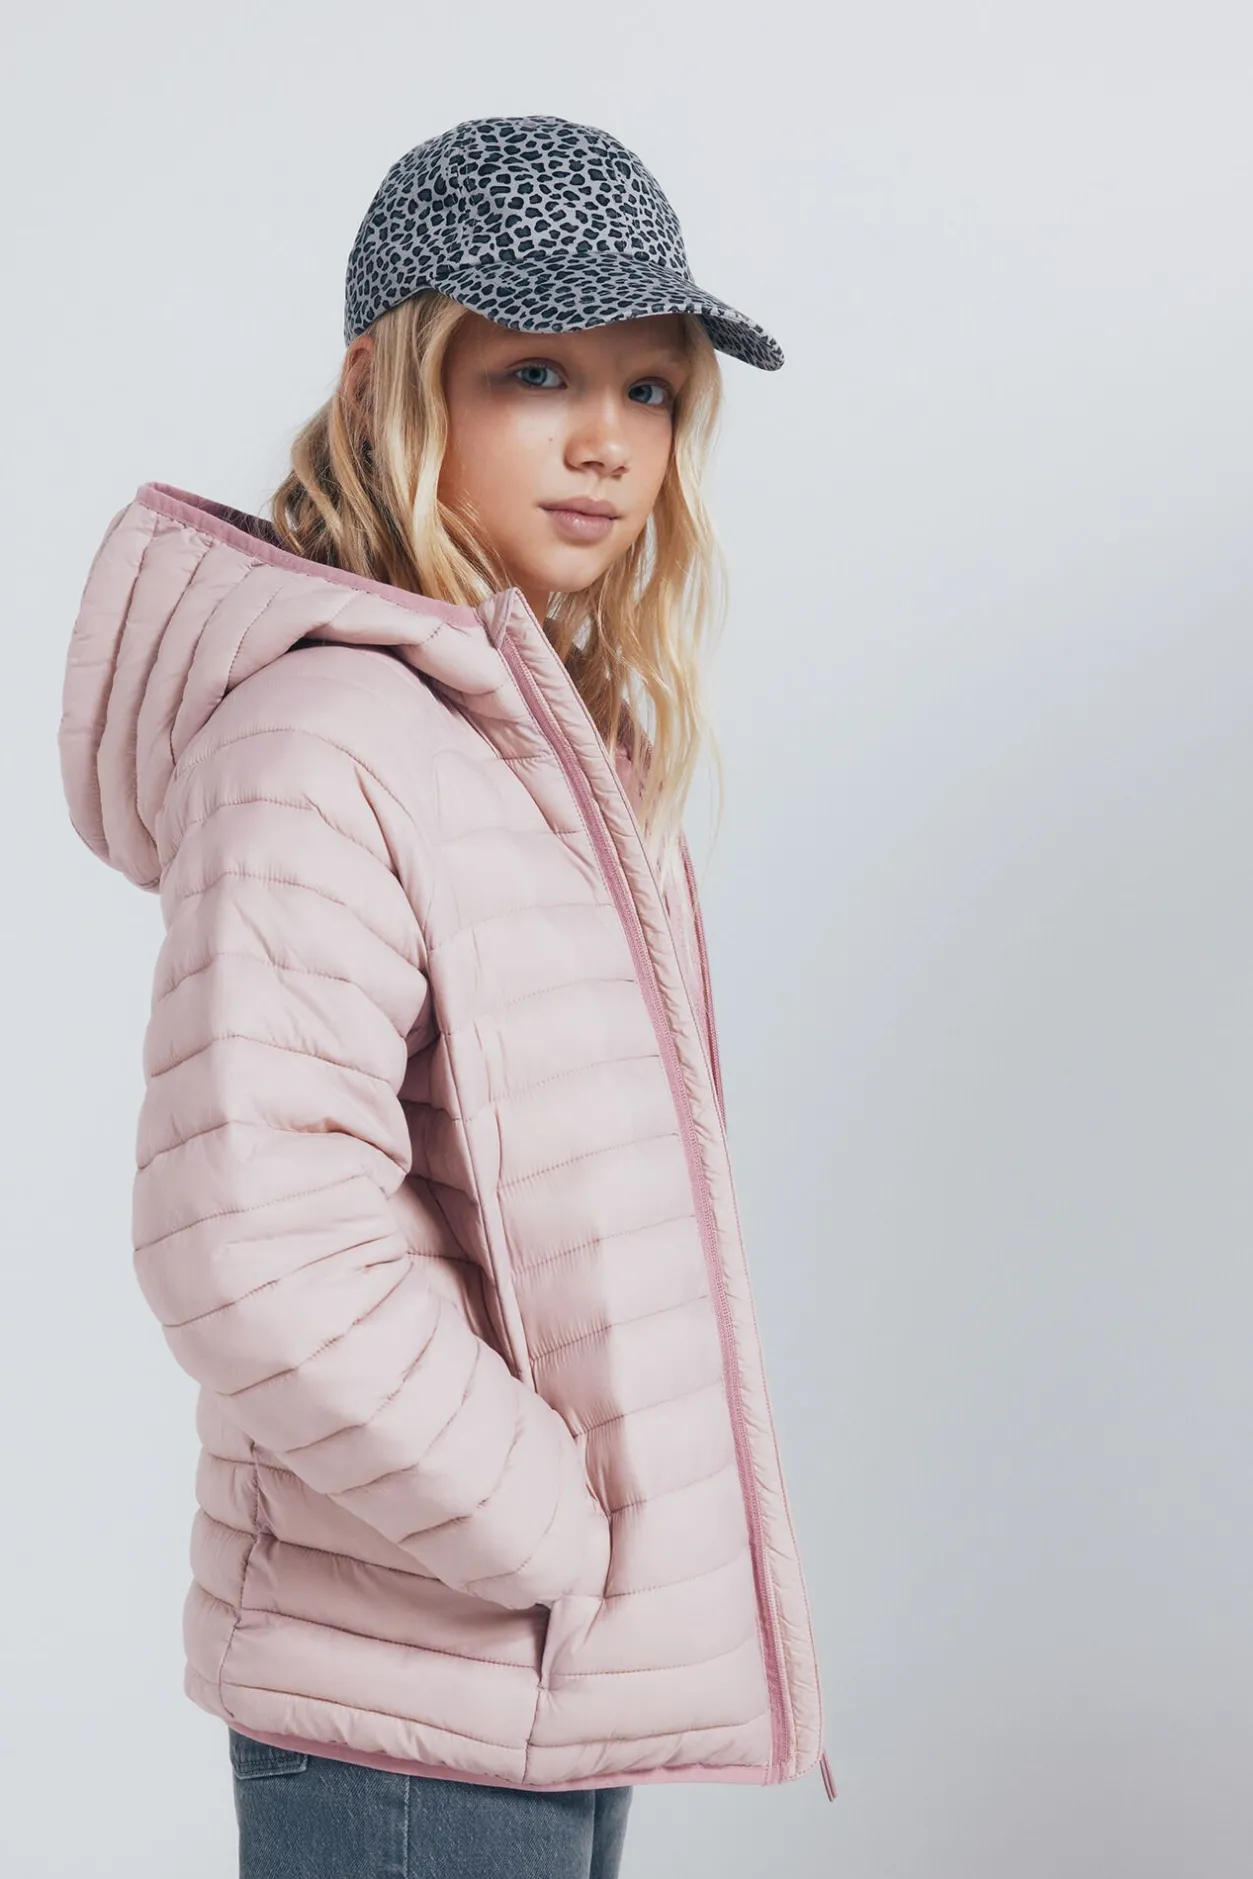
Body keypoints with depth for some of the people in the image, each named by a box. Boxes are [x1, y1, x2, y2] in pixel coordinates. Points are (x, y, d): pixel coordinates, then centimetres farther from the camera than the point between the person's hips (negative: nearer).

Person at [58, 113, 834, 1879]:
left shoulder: (551, 737, 9)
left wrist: (597, 1533, 10)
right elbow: (252, 1253, -28)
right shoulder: (321, 750, -19)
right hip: (416, 1720, -8)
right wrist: (559, 1542, -18)